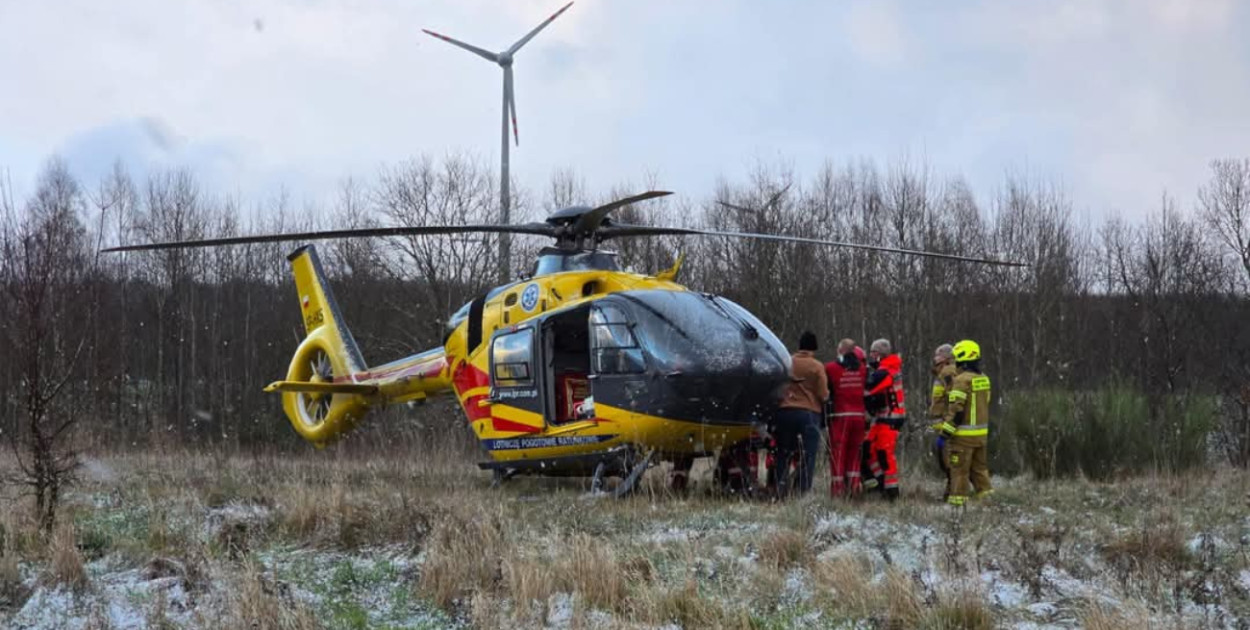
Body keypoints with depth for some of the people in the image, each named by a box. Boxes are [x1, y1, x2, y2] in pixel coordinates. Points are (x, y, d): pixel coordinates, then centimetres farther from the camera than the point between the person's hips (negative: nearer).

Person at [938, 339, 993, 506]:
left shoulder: (962, 380, -16)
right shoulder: (984, 379, 10)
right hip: (982, 432, 8)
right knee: (979, 467, 15)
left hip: (963, 434, -8)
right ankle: (985, 493, 15)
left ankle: (958, 499, 1)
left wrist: (947, 430, -15)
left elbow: (956, 408, -19)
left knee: (959, 468, -1)